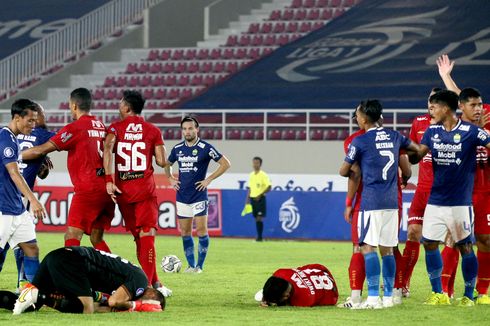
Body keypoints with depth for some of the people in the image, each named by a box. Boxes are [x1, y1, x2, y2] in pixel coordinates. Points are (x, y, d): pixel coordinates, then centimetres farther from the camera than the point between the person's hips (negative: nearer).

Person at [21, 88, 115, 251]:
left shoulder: (75, 127, -8)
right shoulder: (101, 126, 14)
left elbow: (42, 150, -7)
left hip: (87, 189, -7)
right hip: (106, 189, 8)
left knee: (71, 238, -9)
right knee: (97, 239, 15)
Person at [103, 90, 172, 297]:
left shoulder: (115, 128, 4)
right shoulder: (152, 131, 4)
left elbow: (107, 147, -16)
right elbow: (161, 162, -3)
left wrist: (109, 179, -17)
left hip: (122, 189, 2)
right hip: (145, 189, -2)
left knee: (138, 237, 13)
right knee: (147, 235, -4)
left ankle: (154, 283, 19)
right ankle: (147, 285, -17)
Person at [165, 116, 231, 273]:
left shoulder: (205, 148, -7)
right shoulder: (178, 148, 8)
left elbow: (225, 164, -6)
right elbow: (167, 164, 28)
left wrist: (209, 179, -9)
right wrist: (170, 178, 11)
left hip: (199, 195, -5)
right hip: (182, 196, 5)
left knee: (201, 229, -8)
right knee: (185, 232, 6)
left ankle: (200, 265, -1)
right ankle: (191, 265, 13)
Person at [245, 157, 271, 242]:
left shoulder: (263, 175, -7)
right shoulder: (251, 175, 12)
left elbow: (268, 187, -11)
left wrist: (260, 195, -19)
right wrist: (247, 199, 13)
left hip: (260, 199, -6)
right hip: (252, 198, 6)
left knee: (259, 218, -11)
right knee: (256, 218, 6)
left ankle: (260, 237, -9)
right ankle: (258, 236, 11)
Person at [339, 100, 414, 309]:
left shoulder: (360, 141, -5)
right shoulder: (393, 136, 11)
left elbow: (344, 172, 3)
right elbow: (416, 149, 28)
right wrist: (405, 175, 43)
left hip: (371, 201, -6)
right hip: (392, 201, 6)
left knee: (368, 246, -8)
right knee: (387, 249, 9)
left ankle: (373, 297, -17)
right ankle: (388, 296, 11)